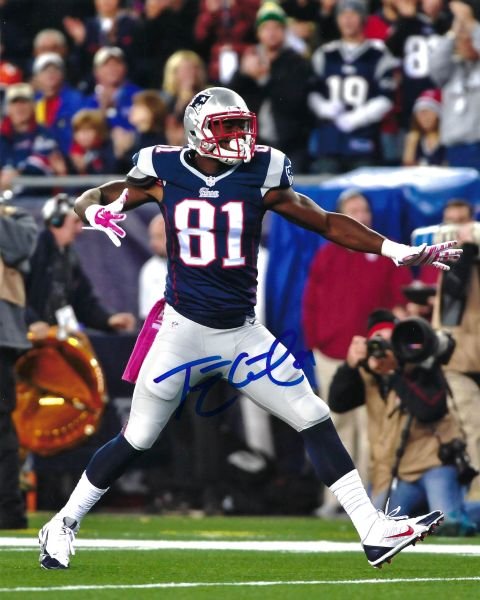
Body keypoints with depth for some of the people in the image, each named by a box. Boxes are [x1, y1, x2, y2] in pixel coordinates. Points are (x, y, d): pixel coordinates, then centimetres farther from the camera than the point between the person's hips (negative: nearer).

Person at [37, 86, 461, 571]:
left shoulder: (261, 176, -2)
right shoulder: (164, 175, -5)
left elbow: (327, 223, 5)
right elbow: (87, 200, 6)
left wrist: (397, 251, -1)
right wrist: (97, 212, -19)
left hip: (242, 334, 2)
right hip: (182, 329, -2)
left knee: (316, 423, -3)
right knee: (135, 441, 4)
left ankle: (374, 532, 0)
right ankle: (63, 525, 21)